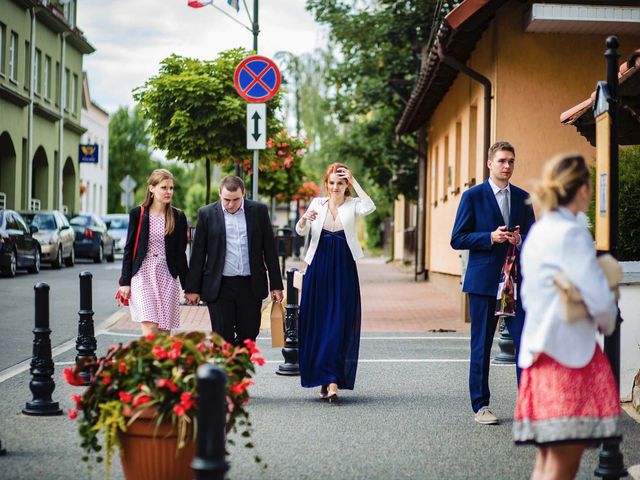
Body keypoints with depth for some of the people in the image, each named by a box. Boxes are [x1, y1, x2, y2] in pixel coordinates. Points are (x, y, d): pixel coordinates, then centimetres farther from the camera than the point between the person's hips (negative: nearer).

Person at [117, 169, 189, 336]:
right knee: (150, 328, -15)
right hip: (143, 274, -2)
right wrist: (125, 282, 0)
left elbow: (180, 253, 9)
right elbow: (129, 248, 5)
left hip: (167, 276, 2)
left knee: (164, 331, 1)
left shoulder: (178, 217, 7)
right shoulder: (137, 214, 3)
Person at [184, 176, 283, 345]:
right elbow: (198, 253, 3)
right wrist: (193, 288, 2)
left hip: (251, 286, 1)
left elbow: (270, 249, 6)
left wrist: (276, 285, 3)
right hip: (220, 287, -1)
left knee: (248, 337, 6)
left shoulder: (259, 210, 3)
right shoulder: (207, 214, 0)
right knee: (223, 340, 0)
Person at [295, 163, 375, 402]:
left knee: (340, 326, -7)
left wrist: (354, 181, -15)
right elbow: (301, 231, -1)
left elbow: (369, 207, -19)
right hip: (318, 268, 2)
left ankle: (332, 381, -7)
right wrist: (304, 219, -22)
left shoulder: (352, 205, 2)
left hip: (343, 271, -2)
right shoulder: (317, 203, 8)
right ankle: (325, 380, 15)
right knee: (317, 324, 4)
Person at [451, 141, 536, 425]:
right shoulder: (473, 196, 0)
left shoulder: (523, 198, 12)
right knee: (481, 345, 4)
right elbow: (457, 239, -3)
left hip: (517, 281, 3)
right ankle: (481, 406, 14)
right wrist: (491, 237, -15)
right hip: (484, 281, -3)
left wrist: (520, 240, -7)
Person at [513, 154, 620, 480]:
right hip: (568, 352, -9)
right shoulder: (571, 233, -12)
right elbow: (599, 298, -16)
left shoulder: (538, 232, 15)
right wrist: (608, 324, 5)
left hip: (538, 350, 9)